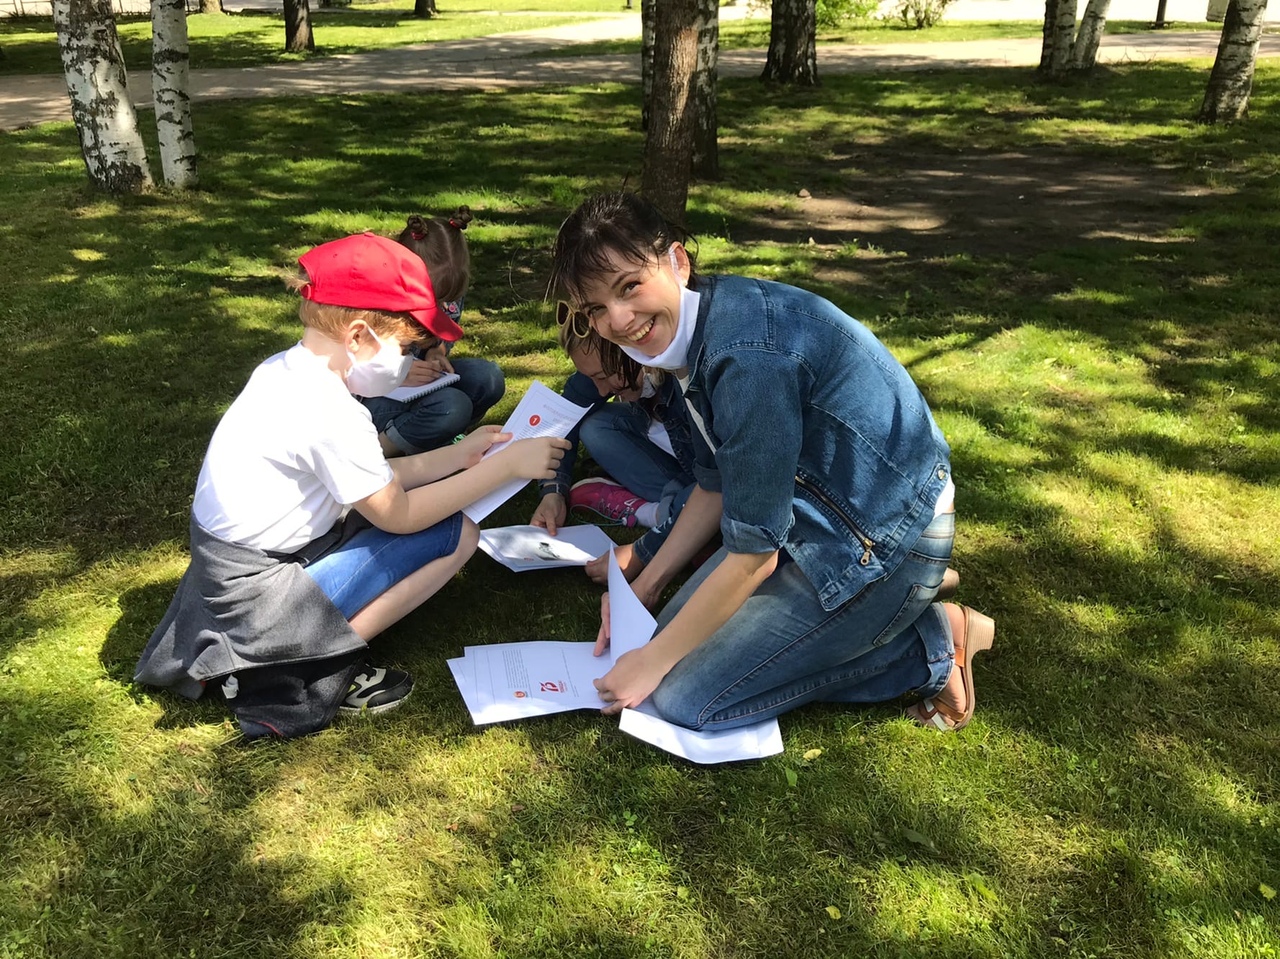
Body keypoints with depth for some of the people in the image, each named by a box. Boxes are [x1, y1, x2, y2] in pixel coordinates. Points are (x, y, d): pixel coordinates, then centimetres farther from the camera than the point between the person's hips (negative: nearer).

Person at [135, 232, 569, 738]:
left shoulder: (283, 370, 4)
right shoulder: (330, 411, -23)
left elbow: (373, 481, 10)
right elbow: (397, 514, -13)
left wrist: (457, 456, 8)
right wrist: (506, 465, -10)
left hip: (223, 569, 9)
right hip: (259, 598, -9)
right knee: (455, 534, -9)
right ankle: (319, 671, -6)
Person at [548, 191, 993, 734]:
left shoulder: (750, 357, -30)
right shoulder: (696, 328, 0)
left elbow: (753, 552, -23)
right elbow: (717, 487, 13)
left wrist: (652, 662, -12)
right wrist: (646, 584, 11)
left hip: (887, 542, -9)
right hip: (817, 516, 10)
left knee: (683, 699, -7)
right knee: (681, 634, 15)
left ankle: (932, 645, -1)